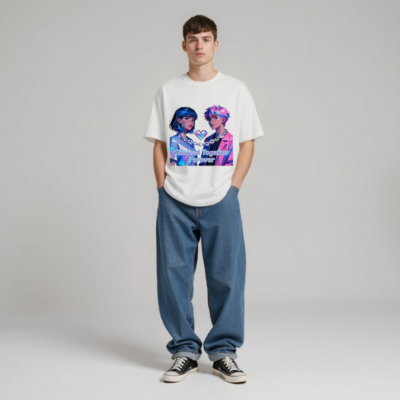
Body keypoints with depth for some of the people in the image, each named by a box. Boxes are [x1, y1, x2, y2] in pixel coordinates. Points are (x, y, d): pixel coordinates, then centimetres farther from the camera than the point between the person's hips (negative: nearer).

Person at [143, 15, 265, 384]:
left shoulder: (236, 90, 6)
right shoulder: (168, 91, 8)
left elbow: (247, 144, 6)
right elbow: (159, 146, 10)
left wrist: (232, 188, -3)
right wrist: (164, 190, 0)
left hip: (221, 201, -1)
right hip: (175, 202, 1)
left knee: (227, 276, 0)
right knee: (174, 276, 2)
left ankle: (223, 352, 12)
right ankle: (185, 351, 14)